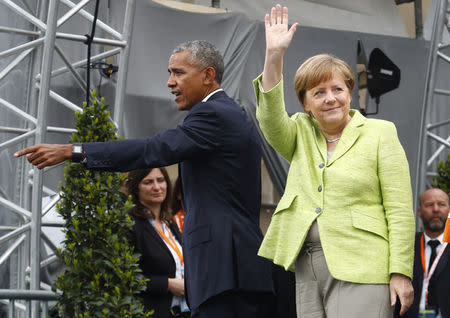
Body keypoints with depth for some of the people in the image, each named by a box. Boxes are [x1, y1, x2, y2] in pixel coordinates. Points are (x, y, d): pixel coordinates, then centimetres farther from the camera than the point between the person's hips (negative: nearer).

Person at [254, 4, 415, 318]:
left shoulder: (380, 134, 3)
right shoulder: (301, 135, 16)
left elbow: (400, 210, -2)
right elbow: (271, 119, -7)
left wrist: (401, 273, -10)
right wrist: (274, 55, -17)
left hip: (358, 268, -5)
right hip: (306, 266, 5)